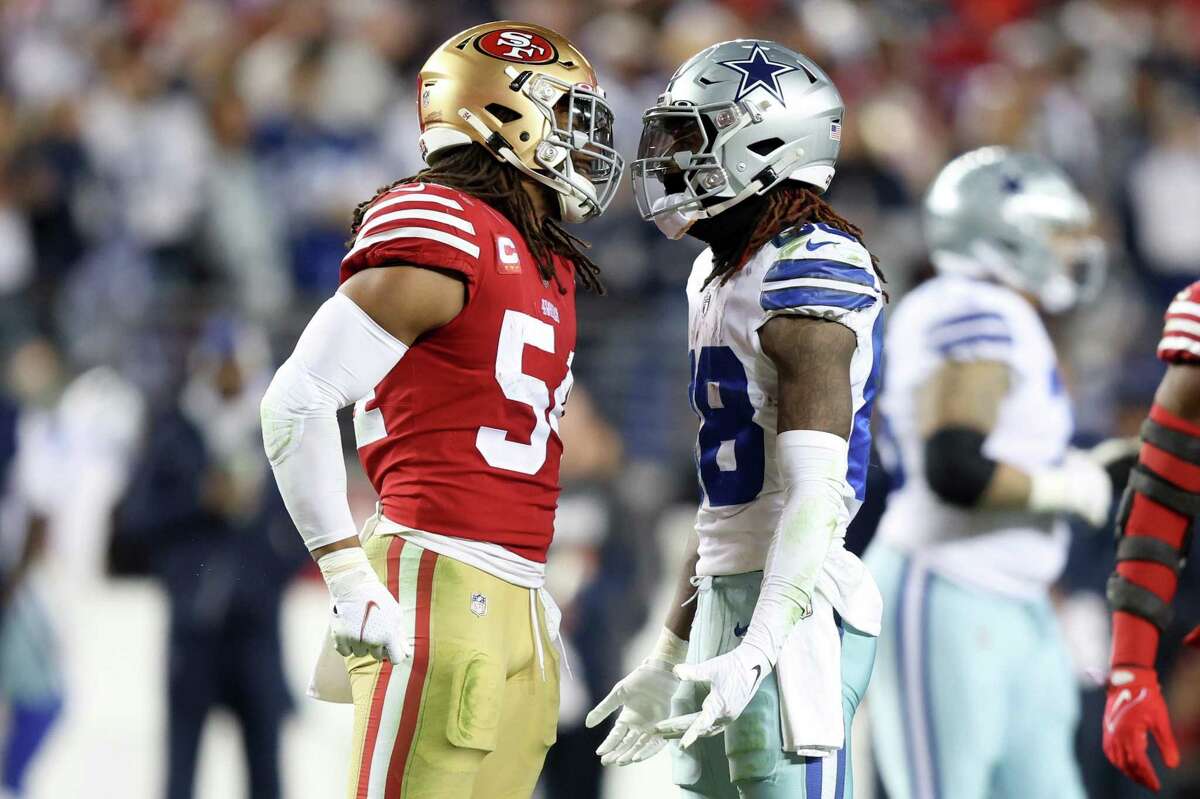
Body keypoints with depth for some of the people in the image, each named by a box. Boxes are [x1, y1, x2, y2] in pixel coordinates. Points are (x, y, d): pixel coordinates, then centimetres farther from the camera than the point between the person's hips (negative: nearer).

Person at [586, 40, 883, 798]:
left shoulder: (806, 272, -13)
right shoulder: (719, 274, 17)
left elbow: (817, 494, -21)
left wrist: (754, 656, -28)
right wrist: (671, 659, 26)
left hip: (792, 609, -10)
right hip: (727, 594, 10)